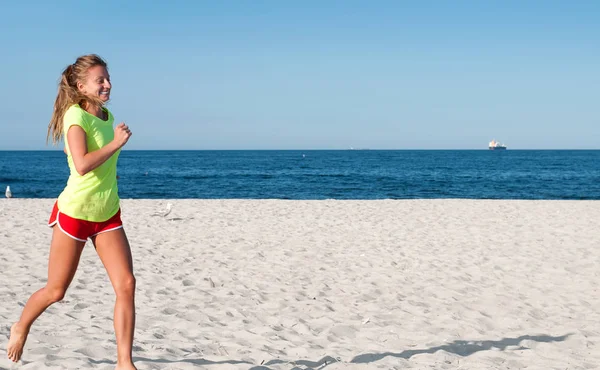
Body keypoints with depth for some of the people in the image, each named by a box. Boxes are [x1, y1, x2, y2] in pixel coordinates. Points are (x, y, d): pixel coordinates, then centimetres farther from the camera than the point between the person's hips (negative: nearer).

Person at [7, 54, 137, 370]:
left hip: (108, 215, 6)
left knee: (126, 284, -8)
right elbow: (82, 165, -30)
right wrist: (117, 143, -23)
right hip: (75, 212, -6)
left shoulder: (107, 116, 7)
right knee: (56, 291, 7)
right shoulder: (76, 115, -16)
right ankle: (20, 328, 38)